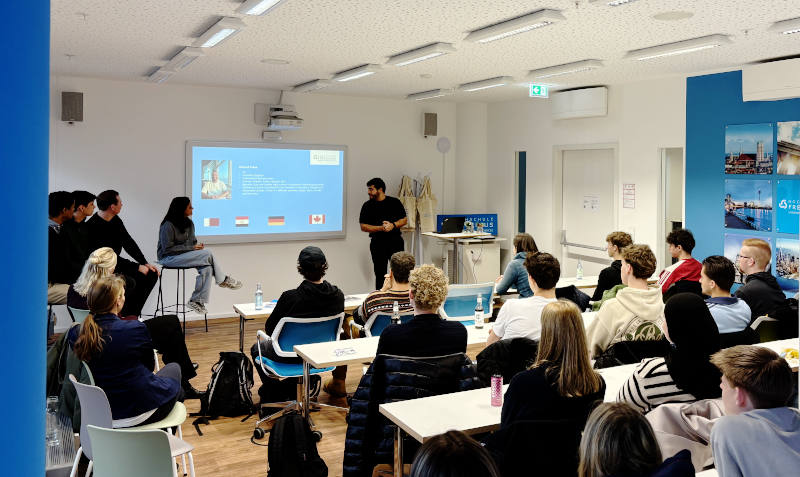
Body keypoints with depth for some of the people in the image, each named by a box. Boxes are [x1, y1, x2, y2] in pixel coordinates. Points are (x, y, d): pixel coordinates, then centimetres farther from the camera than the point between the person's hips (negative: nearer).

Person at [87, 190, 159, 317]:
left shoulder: (115, 220, 6)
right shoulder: (93, 226, -22)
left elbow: (129, 243, 11)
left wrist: (145, 263, 0)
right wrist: (137, 267, -20)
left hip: (116, 265, 9)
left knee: (151, 274, 1)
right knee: (129, 282, -32)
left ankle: (132, 315, 7)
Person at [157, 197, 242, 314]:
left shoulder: (189, 223, 10)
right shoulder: (168, 225, -15)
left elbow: (192, 242, 18)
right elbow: (167, 249, -18)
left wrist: (197, 246, -8)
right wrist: (191, 248, -19)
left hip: (185, 255, 8)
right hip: (168, 258, -8)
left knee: (207, 268, -22)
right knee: (207, 254, -23)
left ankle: (197, 301, -19)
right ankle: (223, 280, -3)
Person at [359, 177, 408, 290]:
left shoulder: (395, 202, 4)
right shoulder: (367, 206, 4)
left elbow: (404, 220, 6)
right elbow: (363, 227, -1)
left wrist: (393, 225, -14)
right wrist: (381, 228, -15)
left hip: (395, 240, 0)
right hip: (378, 242, 0)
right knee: (380, 274, 4)